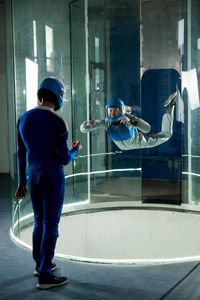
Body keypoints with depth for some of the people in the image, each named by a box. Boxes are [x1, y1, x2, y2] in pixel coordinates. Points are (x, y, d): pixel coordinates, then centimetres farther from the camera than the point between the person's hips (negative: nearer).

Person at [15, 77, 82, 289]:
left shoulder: (23, 119, 2)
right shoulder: (59, 123, -18)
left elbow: (21, 154, 7)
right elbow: (65, 160, -15)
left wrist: (21, 182, 15)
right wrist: (76, 149, 9)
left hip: (33, 177, 7)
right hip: (53, 178, -7)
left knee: (40, 222, 21)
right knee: (51, 226, 1)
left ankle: (41, 264, 35)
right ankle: (45, 276, 6)